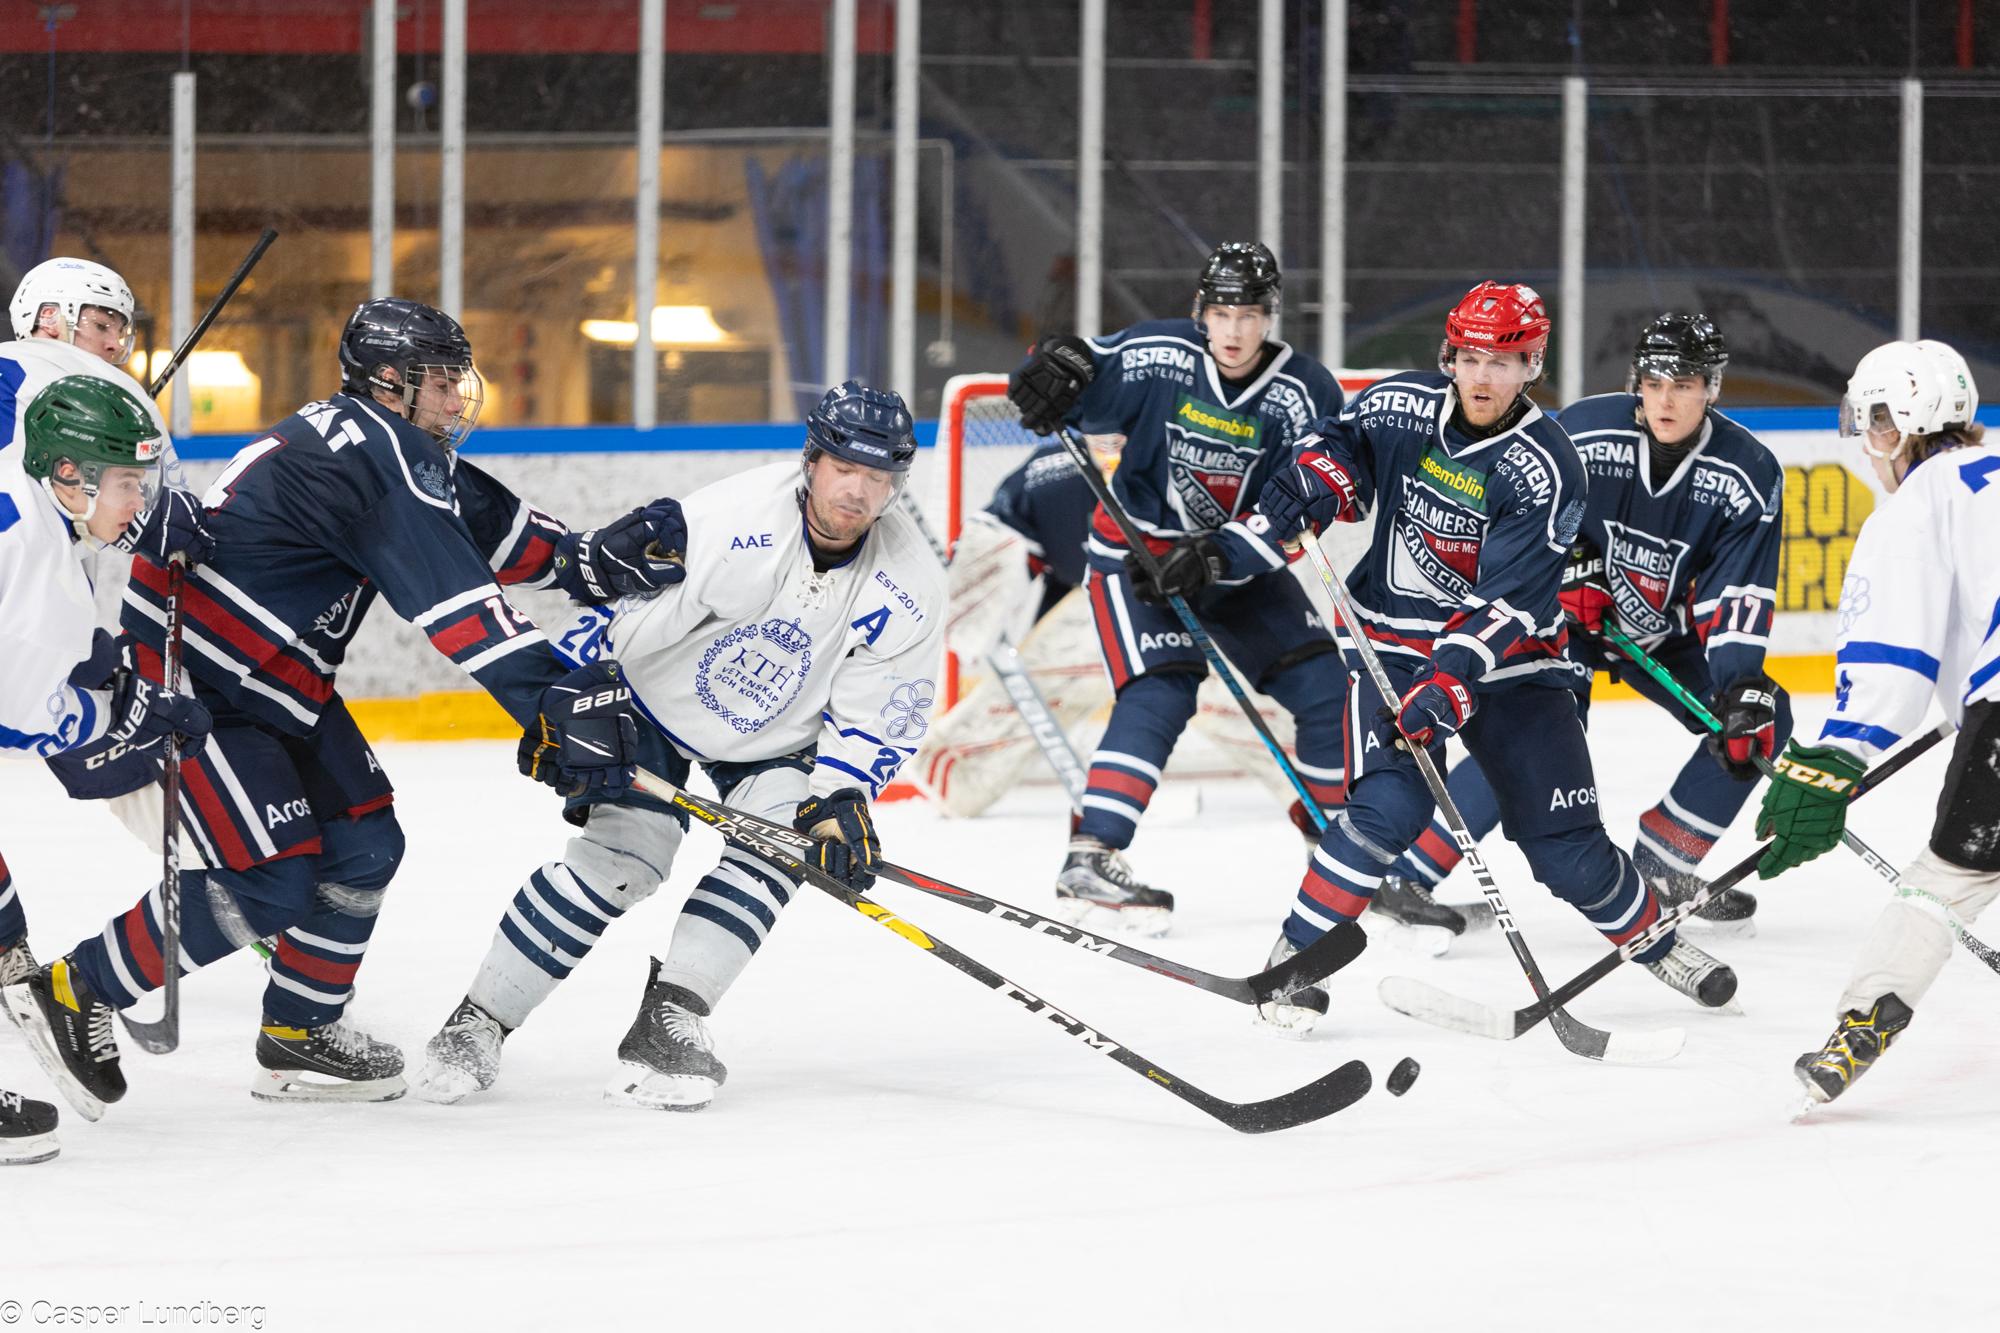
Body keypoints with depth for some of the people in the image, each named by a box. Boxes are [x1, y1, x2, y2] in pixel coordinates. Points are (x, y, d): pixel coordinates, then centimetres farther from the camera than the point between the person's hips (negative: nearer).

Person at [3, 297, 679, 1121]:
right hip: (185, 679, -10)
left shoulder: (382, 444, 8)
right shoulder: (375, 453, -23)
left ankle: (300, 1036, 21)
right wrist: (556, 701, -34)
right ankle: (73, 992, -2)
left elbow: (491, 527, 15)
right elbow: (456, 606, -30)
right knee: (272, 882, -13)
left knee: (363, 844, 8)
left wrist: (594, 559, 0)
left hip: (276, 678, 10)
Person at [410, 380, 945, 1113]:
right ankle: (478, 1023, -6)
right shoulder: (727, 522, -31)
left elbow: (878, 715, -10)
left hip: (779, 736, 4)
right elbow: (617, 611, -24)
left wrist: (842, 797, -23)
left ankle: (669, 1021, -16)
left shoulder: (909, 586, -19)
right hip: (659, 697, -4)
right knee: (624, 855, -15)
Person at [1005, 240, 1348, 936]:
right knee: (1160, 694, -22)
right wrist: (1056, 368, -35)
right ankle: (1090, 860, -24)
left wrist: (1213, 557, -31)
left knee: (1327, 689, -2)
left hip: (1241, 568, 3)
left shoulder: (1304, 395, -14)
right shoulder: (1159, 356, -17)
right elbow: (1079, 372, -10)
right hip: (1139, 552, -3)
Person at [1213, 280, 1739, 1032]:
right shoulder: (1401, 408, -7)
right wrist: (1265, 528, -2)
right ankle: (1296, 956, -9)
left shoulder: (1544, 469, -17)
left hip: (1506, 658, -1)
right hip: (1395, 642, 1)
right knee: (1389, 808, -23)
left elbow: (1509, 597, -24)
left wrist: (1453, 680, -35)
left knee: (1565, 843, -1)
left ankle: (1653, 938, 26)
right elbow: (1334, 455, 13)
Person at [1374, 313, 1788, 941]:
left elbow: (1739, 595, -17)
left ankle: (1662, 867, 9)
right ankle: (1406, 877, -24)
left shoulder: (1748, 476, -16)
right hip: (1562, 610, -5)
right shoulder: (1584, 431, -22)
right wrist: (1570, 570, -20)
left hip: (1665, 629, 5)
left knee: (1758, 721, -6)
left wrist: (1742, 682, -32)